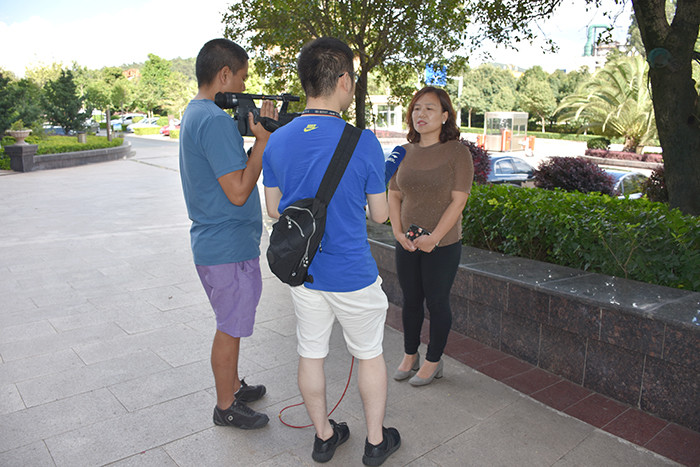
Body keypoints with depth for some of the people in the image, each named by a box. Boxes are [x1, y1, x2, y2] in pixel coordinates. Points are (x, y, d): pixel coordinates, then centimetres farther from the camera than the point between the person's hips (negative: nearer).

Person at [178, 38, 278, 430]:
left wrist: (258, 138, 4)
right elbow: (238, 192, -24)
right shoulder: (215, 120, -21)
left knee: (231, 324, 23)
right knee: (230, 328, 6)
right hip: (229, 247, -10)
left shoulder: (194, 114, 12)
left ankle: (233, 386, 40)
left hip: (213, 244, 10)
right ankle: (226, 407, 24)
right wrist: (263, 139, -18)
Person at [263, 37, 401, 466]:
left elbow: (274, 208, 5)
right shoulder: (363, 142, -17)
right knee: (370, 355, 16)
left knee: (311, 354, 18)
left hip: (302, 270, 4)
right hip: (352, 272, -4)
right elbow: (380, 214, -8)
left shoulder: (277, 141, -4)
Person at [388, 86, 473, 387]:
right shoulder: (405, 153, 5)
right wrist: (398, 231, -5)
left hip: (442, 245, -4)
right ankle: (410, 356, 34)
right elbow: (393, 194, 8)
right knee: (410, 300, 14)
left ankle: (433, 361, 26)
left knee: (437, 302, 7)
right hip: (407, 243, 4)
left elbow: (458, 200, -13)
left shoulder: (457, 151, -9)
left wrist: (433, 238, -18)